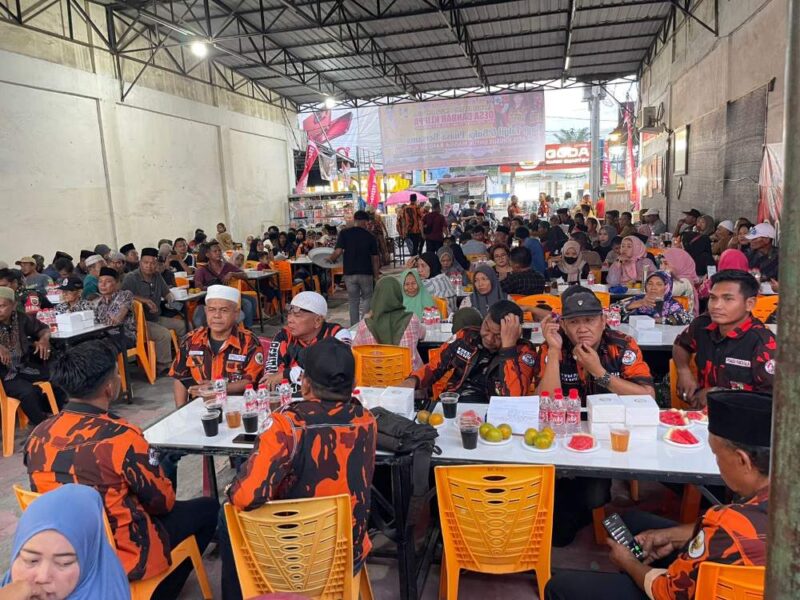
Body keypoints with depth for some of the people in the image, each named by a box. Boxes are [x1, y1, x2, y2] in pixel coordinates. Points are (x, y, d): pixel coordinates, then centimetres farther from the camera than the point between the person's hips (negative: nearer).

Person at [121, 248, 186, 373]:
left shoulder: (157, 277, 10)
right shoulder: (131, 278, -11)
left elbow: (166, 292, 20)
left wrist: (171, 299, -3)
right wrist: (146, 300, -28)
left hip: (156, 318, 9)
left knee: (181, 325, 7)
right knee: (164, 334, -28)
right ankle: (164, 365, -13)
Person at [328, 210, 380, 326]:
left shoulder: (344, 233, -3)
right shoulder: (370, 236, -1)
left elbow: (338, 252, -13)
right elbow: (375, 258, 1)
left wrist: (330, 258, 8)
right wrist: (377, 276, 10)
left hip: (349, 273, 1)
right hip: (366, 273, -1)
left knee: (353, 301, 12)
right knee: (367, 298, 15)